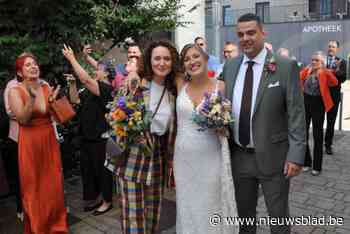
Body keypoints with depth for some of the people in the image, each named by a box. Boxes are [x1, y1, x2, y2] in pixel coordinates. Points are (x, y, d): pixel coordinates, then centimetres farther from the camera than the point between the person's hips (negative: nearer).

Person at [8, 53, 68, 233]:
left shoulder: (46, 87, 4)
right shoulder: (15, 91, -8)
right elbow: (22, 119, -19)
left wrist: (54, 101, -14)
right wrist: (31, 97, -30)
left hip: (49, 140, 4)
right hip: (30, 143, -4)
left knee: (53, 185, 11)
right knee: (33, 187, 8)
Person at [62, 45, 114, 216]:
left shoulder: (107, 89, -14)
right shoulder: (90, 90, 13)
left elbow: (86, 80, -26)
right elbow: (75, 99, 16)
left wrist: (72, 59, -20)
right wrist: (72, 83, 4)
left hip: (101, 138, -9)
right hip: (88, 136, 9)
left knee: (102, 170, 3)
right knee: (87, 169, 16)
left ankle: (107, 202, 18)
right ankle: (93, 199, 31)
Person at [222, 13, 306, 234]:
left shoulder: (286, 66, -9)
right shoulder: (230, 67, 3)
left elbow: (297, 114, -10)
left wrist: (296, 155, -14)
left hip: (272, 157, -4)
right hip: (239, 156, 4)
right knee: (243, 213, 21)